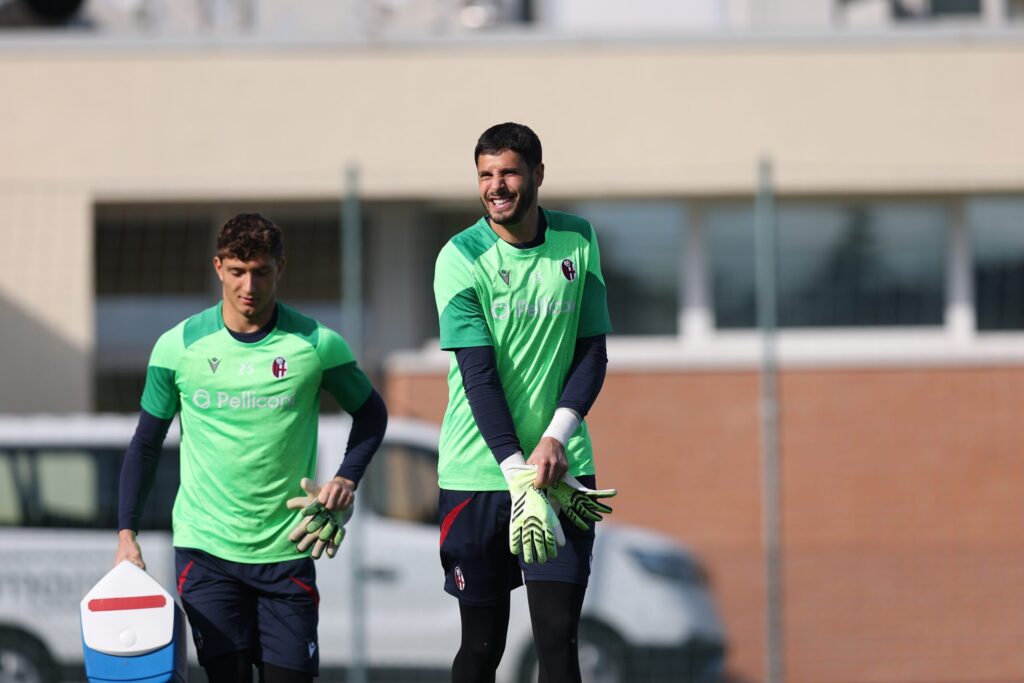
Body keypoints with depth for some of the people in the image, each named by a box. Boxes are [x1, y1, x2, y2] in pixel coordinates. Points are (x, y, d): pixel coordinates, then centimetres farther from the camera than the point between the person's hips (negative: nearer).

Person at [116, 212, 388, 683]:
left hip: (286, 550, 0)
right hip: (205, 548, 0)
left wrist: (346, 479, -2)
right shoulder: (178, 347, -1)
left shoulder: (316, 344, -3)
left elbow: (371, 412, 13)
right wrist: (127, 533, 1)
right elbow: (146, 444, 8)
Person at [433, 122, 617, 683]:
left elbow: (592, 352, 6)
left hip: (562, 468, 2)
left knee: (558, 636, -7)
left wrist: (557, 436, -10)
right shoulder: (461, 257, -7)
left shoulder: (578, 242, 4)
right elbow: (479, 377, -12)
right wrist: (520, 479, -20)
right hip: (477, 472, -2)